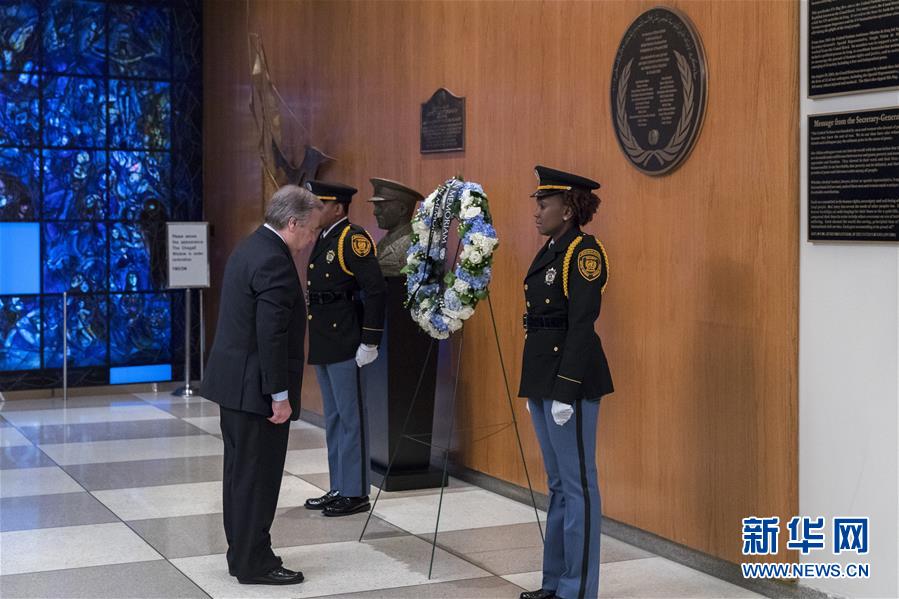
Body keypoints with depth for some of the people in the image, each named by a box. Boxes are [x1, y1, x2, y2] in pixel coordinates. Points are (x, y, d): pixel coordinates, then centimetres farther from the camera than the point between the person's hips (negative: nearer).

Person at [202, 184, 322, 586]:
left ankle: (242, 553, 24)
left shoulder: (250, 248, 12)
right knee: (258, 477, -1)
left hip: (234, 381, 10)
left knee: (242, 473, 15)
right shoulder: (275, 262, -19)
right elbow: (271, 336, -23)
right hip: (255, 387, -10)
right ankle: (254, 564, 7)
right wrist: (280, 395, -18)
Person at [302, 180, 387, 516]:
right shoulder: (323, 240, 15)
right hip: (322, 346, 9)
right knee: (333, 419, 15)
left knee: (351, 419, -2)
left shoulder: (354, 239, -13)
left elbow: (376, 290, -18)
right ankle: (339, 488, 23)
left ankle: (356, 494, 5)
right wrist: (313, 342, 17)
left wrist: (370, 341, -19)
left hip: (345, 345, -9)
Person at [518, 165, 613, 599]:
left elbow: (581, 326, -19)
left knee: (577, 484, -3)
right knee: (557, 483, 15)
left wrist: (565, 392, -22)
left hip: (571, 381, -10)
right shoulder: (549, 252, 15)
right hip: (542, 378, 10)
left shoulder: (584, 252, -13)